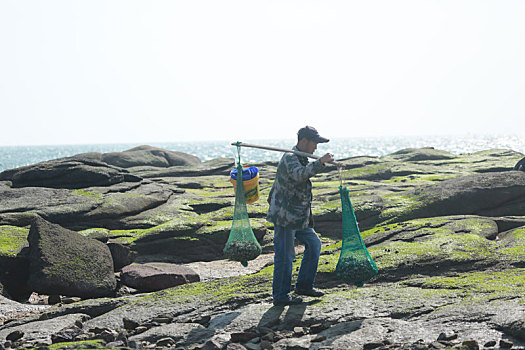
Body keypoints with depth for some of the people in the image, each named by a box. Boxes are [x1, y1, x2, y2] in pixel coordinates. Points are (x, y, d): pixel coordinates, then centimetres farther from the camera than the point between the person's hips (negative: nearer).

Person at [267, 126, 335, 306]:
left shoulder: (300, 158, 17)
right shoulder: (290, 158, -16)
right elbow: (299, 175, -37)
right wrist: (320, 162, -45)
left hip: (299, 216, 10)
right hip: (284, 215, -10)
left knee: (314, 244, 12)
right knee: (285, 255, -5)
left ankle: (304, 285, 21)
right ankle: (281, 296, 3)